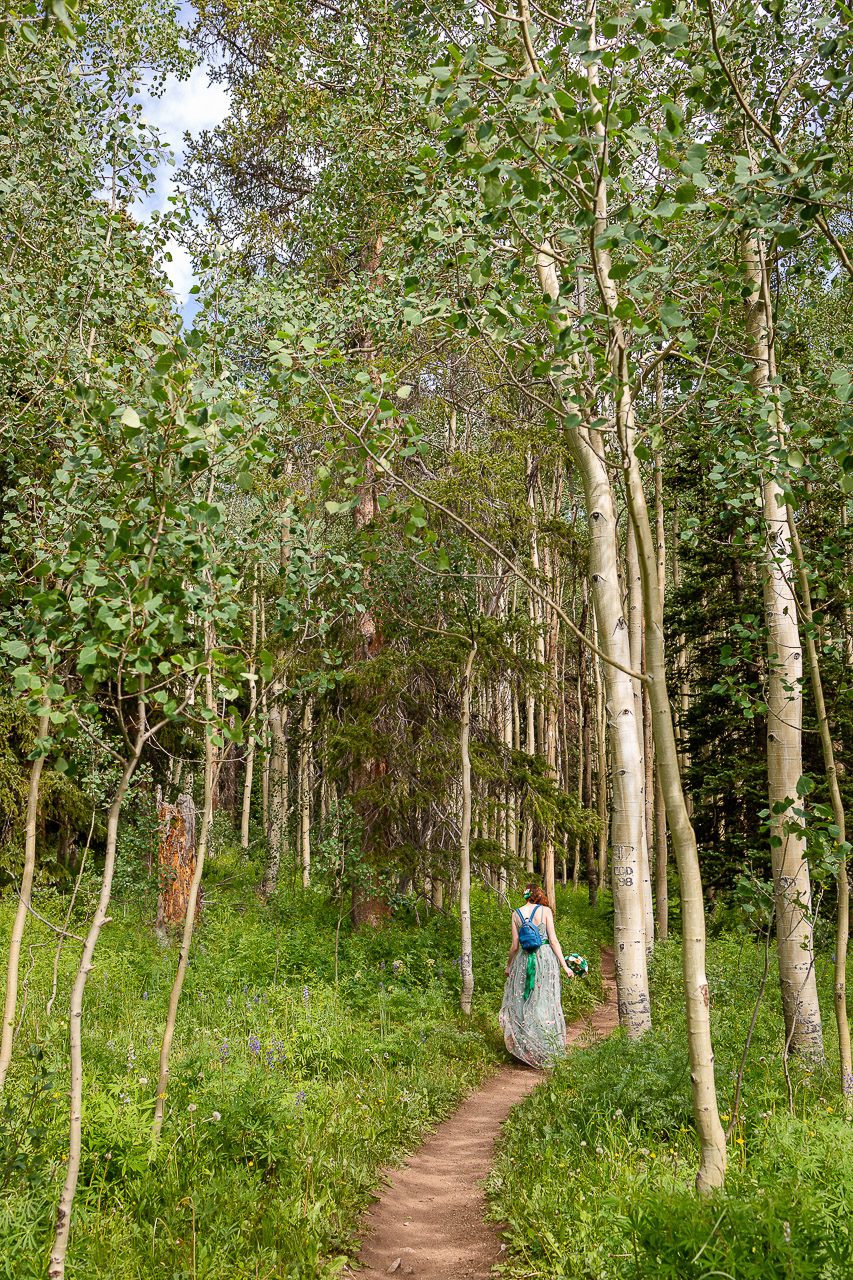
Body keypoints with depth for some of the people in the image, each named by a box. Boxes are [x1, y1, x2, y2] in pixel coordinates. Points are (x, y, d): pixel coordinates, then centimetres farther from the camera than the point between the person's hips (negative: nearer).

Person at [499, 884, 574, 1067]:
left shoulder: (516, 914, 3)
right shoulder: (545, 911, -3)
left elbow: (514, 946, 4)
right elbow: (553, 940, -7)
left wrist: (508, 966, 17)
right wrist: (564, 965, -4)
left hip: (524, 959, 2)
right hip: (546, 956, -1)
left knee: (521, 1002, 11)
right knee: (545, 1002, 5)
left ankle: (525, 1048, 11)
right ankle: (547, 1049, 8)